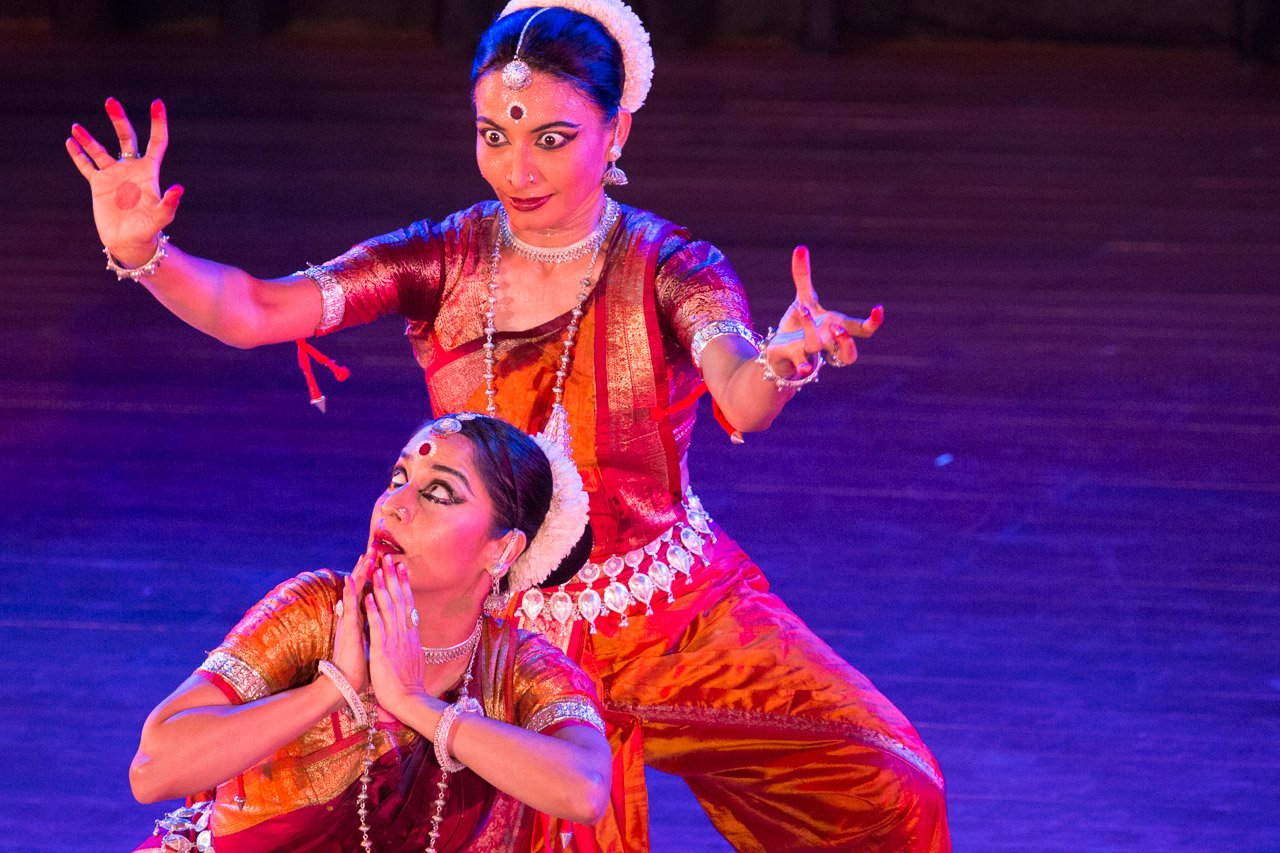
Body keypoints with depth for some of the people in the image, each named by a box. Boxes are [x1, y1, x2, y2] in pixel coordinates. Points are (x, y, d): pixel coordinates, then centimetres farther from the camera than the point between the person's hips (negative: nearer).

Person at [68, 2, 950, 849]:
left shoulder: (672, 269, -12)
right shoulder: (444, 263, -6)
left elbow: (740, 398, -33)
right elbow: (256, 311, -17)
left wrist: (782, 362, -58)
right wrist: (144, 254, -37)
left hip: (679, 619, -1)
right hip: (501, 627, 1)